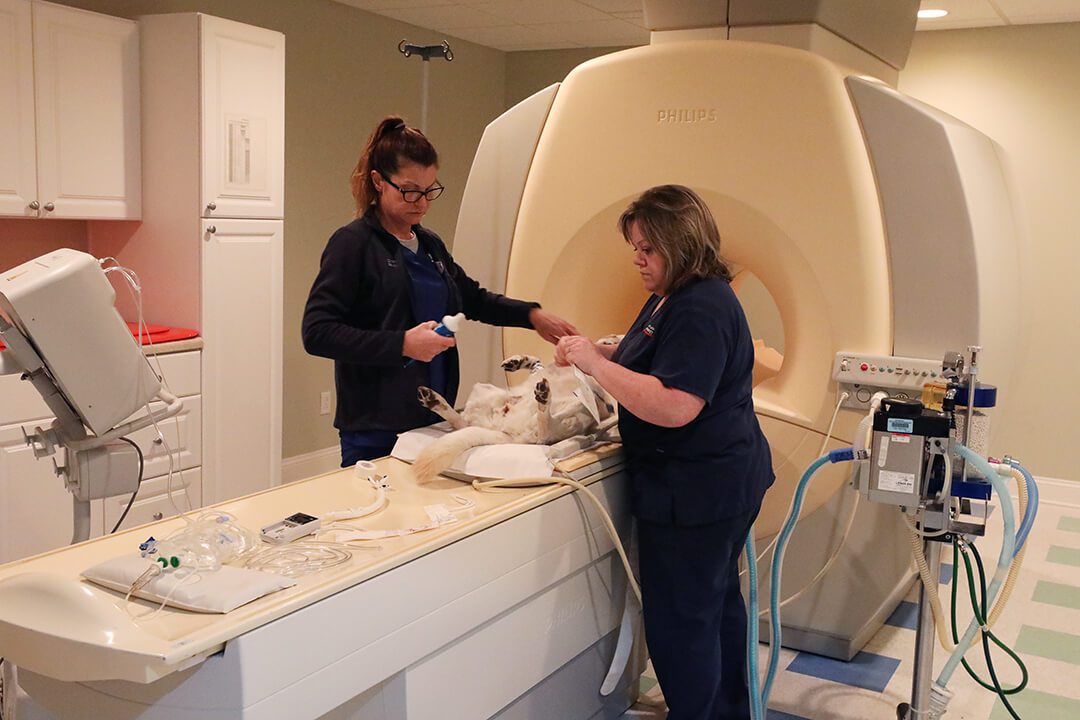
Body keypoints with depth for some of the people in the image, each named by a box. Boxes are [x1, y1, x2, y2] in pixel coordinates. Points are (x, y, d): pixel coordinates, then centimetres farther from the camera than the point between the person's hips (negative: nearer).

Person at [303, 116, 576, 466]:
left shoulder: (430, 245, 13)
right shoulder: (353, 242, -8)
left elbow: (474, 299, 26)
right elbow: (316, 331, -16)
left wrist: (532, 314, 11)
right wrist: (402, 344, -21)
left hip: (433, 420, 7)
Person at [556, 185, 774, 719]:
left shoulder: (701, 308, -22)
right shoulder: (670, 297, 12)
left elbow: (674, 406, -30)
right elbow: (646, 360, 21)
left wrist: (594, 361, -25)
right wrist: (594, 351, 2)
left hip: (696, 490, -11)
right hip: (721, 480, 11)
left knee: (680, 621, -1)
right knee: (717, 602, 23)